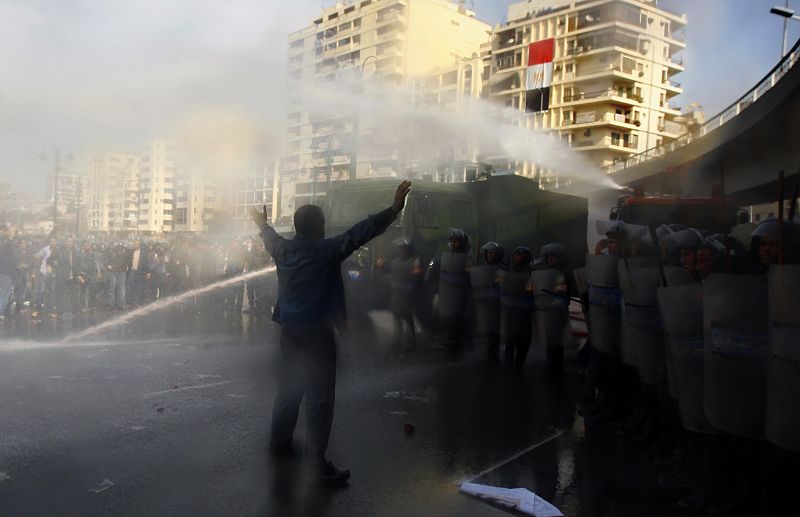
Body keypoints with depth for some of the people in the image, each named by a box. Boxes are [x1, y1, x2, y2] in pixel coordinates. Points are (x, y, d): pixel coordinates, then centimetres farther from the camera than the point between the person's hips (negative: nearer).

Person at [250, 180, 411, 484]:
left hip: (289, 330, 7)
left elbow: (271, 238, 26)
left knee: (289, 388, 21)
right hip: (317, 332, -7)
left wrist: (262, 223, 48)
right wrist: (394, 209, -20)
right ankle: (320, 464, 2)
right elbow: (361, 233, -20)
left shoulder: (283, 249, 4)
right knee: (319, 397, -2)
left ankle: (280, 442, 34)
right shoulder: (327, 250, -15)